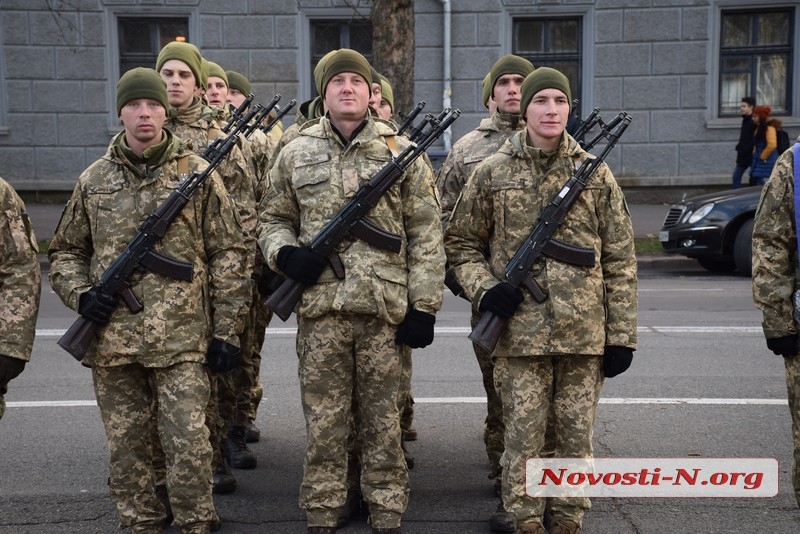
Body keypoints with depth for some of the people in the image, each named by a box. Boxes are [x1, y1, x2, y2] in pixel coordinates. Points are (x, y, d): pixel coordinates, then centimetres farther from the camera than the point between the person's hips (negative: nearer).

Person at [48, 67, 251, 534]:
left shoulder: (198, 175, 2)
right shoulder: (94, 180, 9)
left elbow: (228, 255, 2)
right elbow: (66, 250, 19)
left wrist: (227, 331, -2)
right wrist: (80, 294, -2)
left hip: (180, 339, -3)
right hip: (112, 341, 3)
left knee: (189, 445, -4)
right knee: (126, 447, 10)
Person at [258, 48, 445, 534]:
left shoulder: (402, 153, 4)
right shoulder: (295, 154, 8)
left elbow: (426, 235, 3)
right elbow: (272, 219, 17)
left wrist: (424, 306, -3)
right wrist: (285, 253, -5)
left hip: (386, 308, -1)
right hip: (320, 308, 1)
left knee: (383, 417, 7)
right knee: (323, 418, 7)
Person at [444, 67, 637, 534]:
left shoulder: (596, 174, 5)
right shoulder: (491, 174, 3)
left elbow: (620, 260, 6)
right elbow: (460, 243, 12)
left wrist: (622, 334, 1)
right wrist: (484, 288, -7)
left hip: (585, 334, 1)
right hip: (520, 333, -1)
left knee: (577, 438, 8)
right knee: (523, 437, 2)